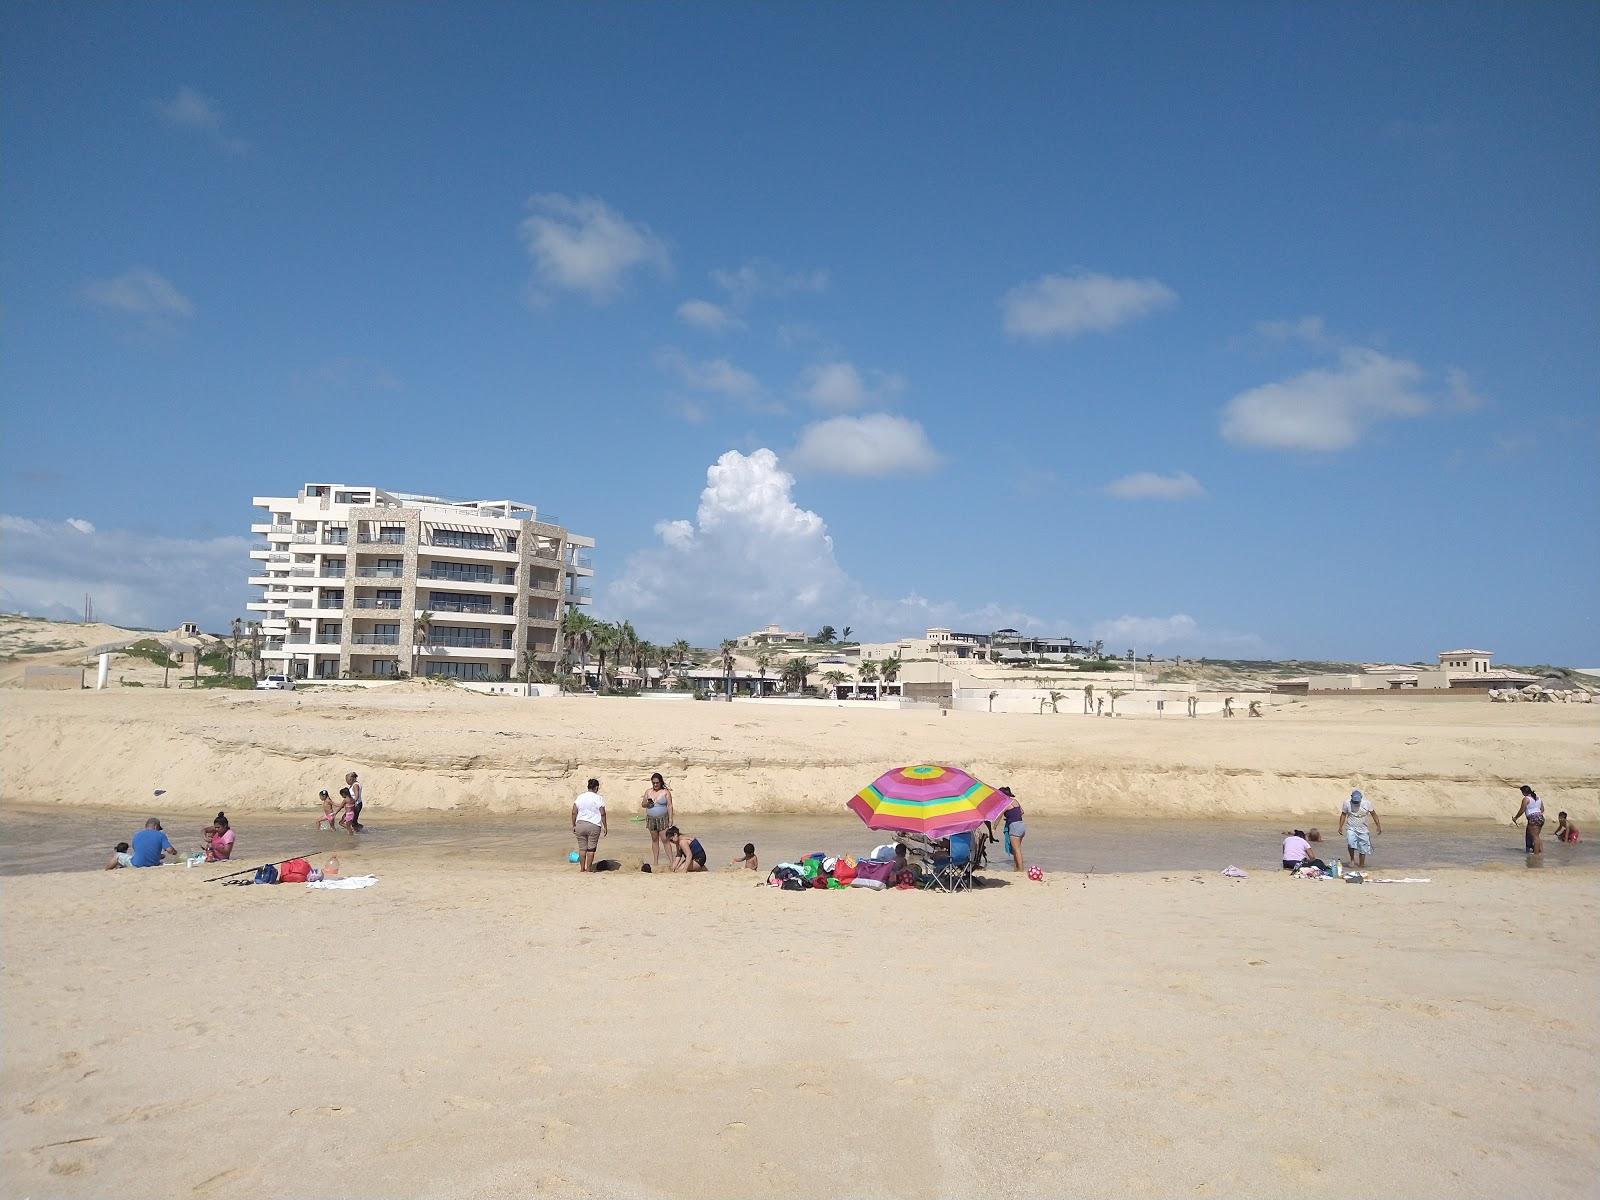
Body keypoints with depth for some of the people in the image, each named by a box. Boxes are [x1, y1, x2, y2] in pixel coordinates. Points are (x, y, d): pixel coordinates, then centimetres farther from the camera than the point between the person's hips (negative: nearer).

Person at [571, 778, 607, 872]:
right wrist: (605, 827, -1)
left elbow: (574, 812, 5)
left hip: (580, 824, 3)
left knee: (582, 848, 10)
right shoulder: (598, 798, -4)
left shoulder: (580, 797, 6)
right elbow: (602, 814, -7)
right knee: (591, 848, 4)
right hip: (594, 825, -3)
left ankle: (582, 868, 15)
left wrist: (574, 825, 11)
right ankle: (589, 868, 8)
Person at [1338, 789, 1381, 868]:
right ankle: (1352, 860, -8)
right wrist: (1340, 827, 2)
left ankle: (1361, 864, 19)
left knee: (1363, 848, 4)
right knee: (1351, 843, -26)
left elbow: (1373, 814, 5)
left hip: (1362, 830, 2)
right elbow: (1343, 815, 5)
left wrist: (1378, 826, 3)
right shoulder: (1347, 803, -5)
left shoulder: (1366, 804, -5)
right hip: (1351, 828, -1)